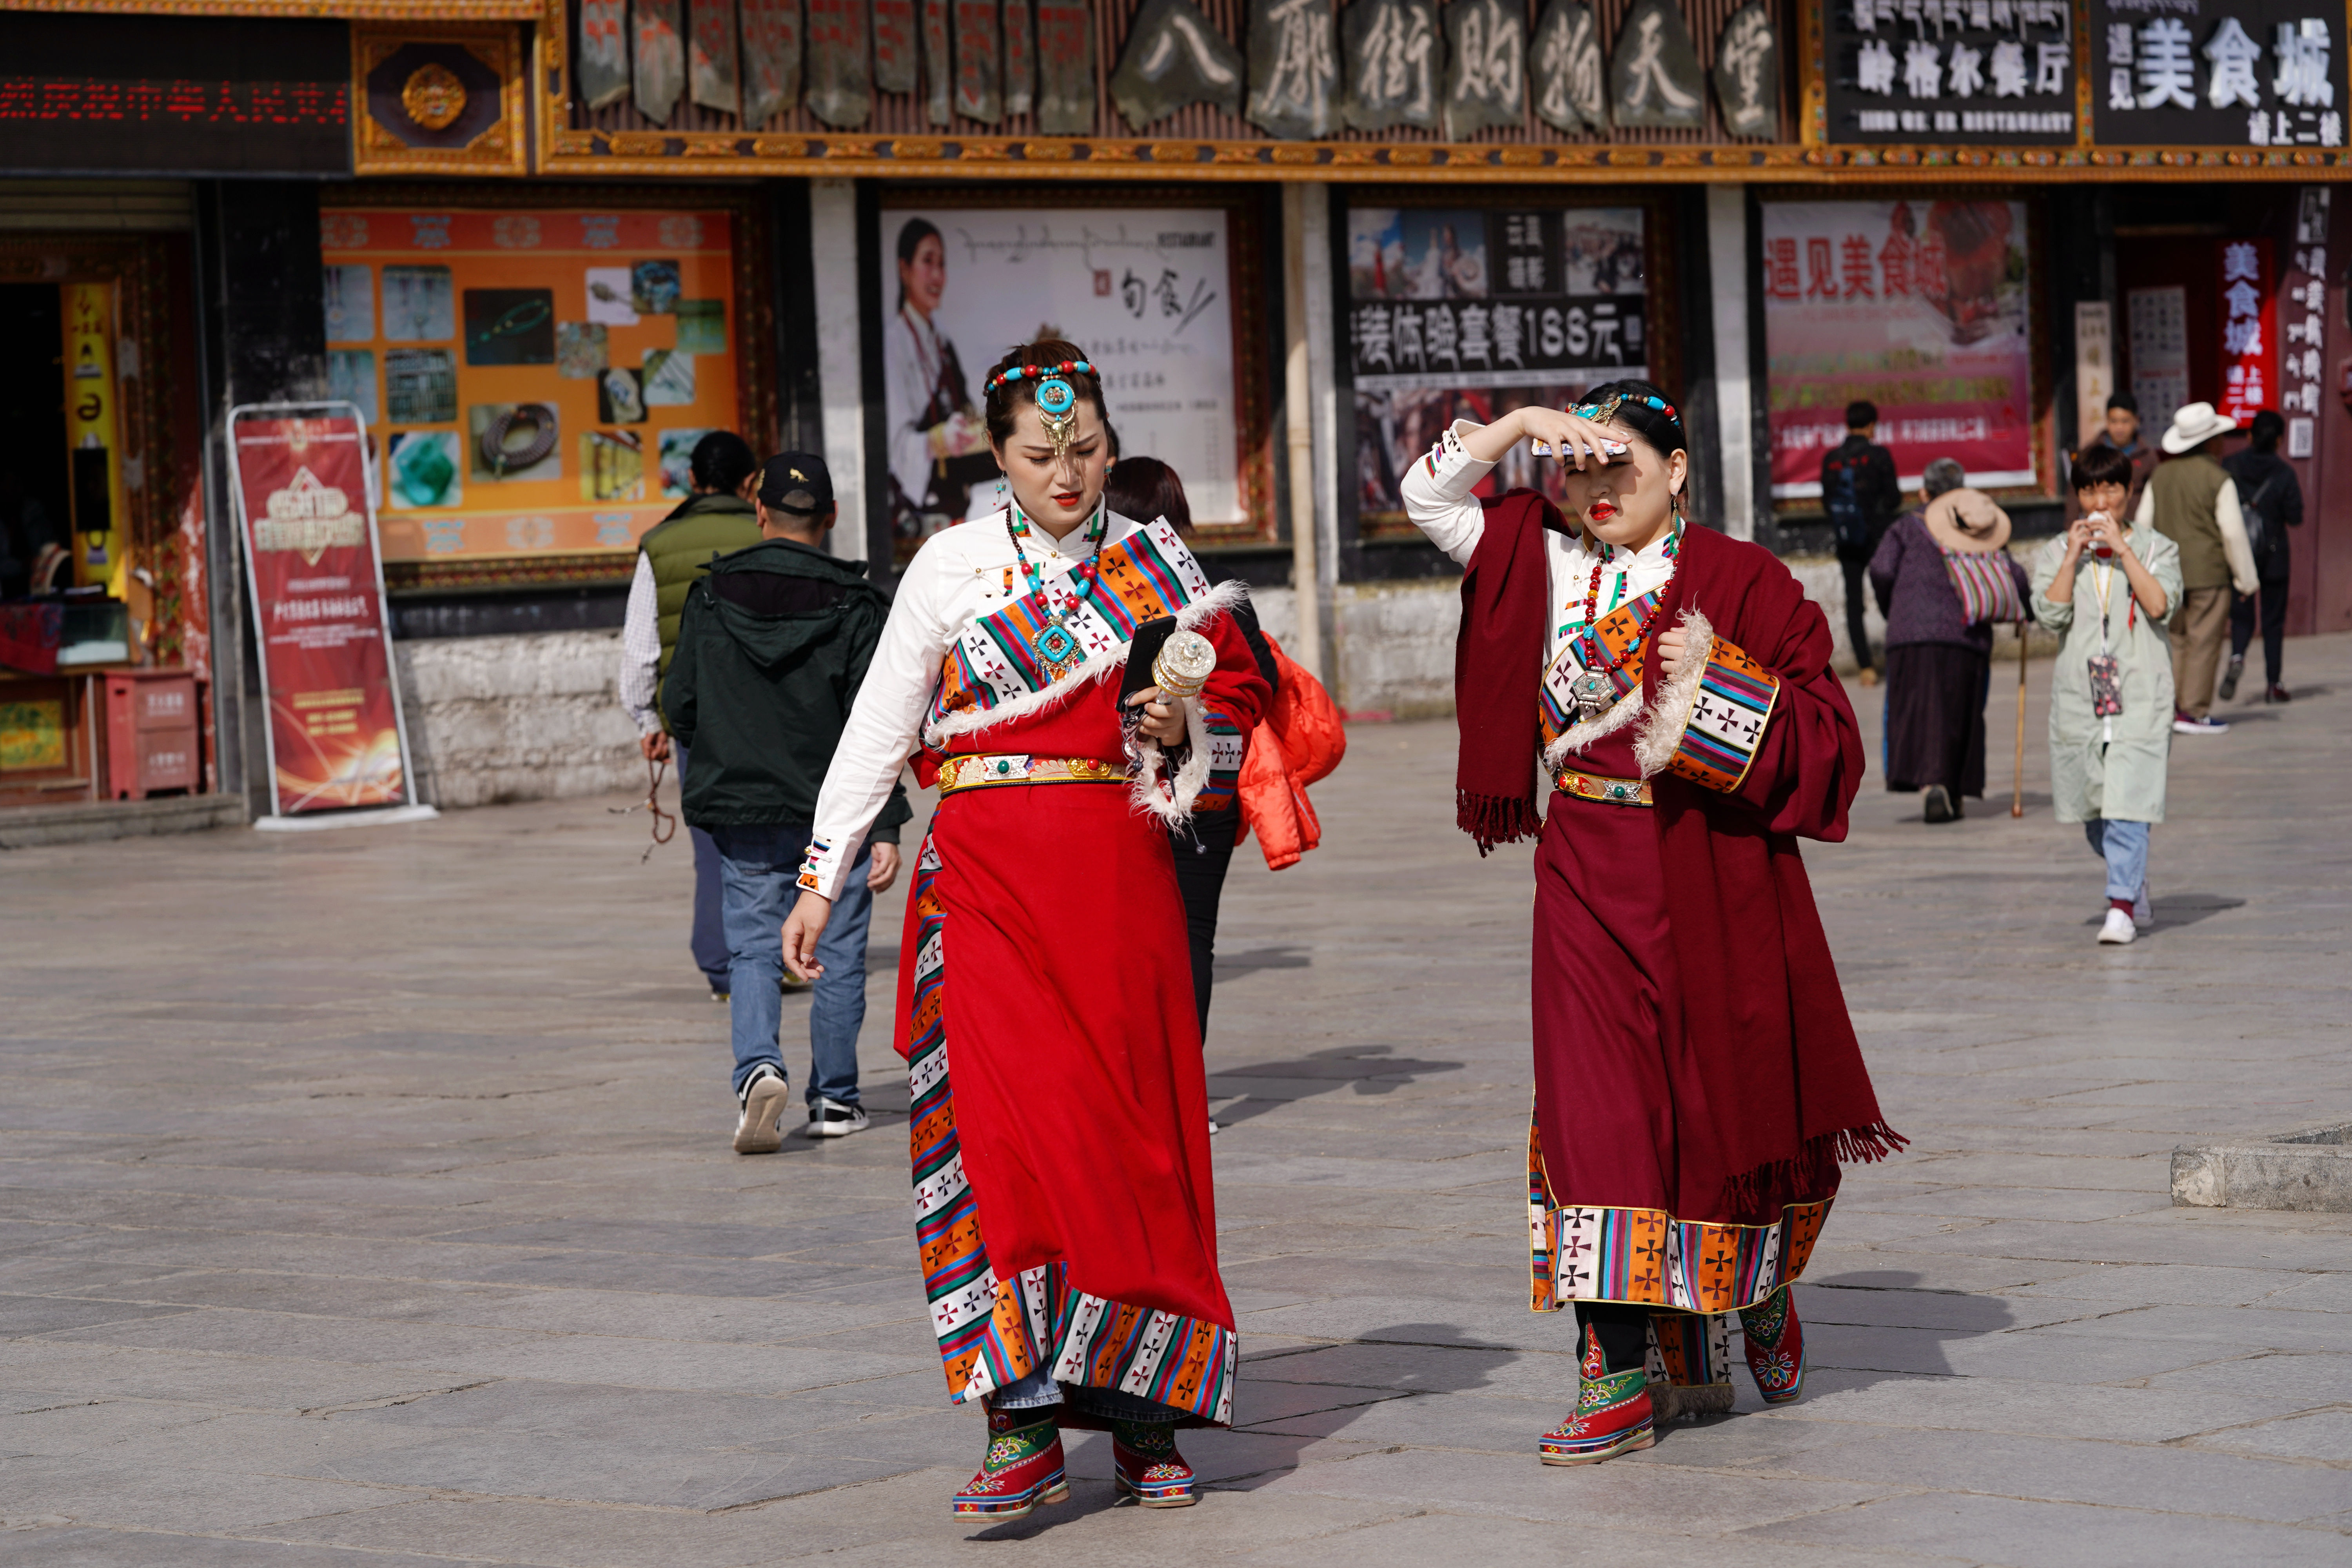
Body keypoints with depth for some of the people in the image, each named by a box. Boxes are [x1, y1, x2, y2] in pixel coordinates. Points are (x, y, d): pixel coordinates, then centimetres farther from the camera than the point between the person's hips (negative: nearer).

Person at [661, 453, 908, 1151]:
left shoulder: (711, 598, -2)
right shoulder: (854, 605, -8)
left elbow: (679, 705, 3)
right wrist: (886, 828, -11)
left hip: (742, 809, 1)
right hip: (837, 812, -1)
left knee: (751, 948, 6)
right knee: (839, 954, 11)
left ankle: (759, 1066, -19)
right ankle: (834, 1099, 17)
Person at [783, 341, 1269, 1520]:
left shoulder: (1156, 562, 9)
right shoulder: (952, 565, 5)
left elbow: (1238, 700, 18)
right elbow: (878, 726, 7)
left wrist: (1184, 729, -4)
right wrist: (823, 878, 4)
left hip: (1119, 873, 1)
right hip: (986, 874, -1)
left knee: (1133, 1134, 1)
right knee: (999, 1122, -12)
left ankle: (1144, 1417, 11)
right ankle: (1024, 1429, -12)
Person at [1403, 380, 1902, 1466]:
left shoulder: (1739, 582, -4)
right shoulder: (1548, 560, 7)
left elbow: (1822, 731, -4)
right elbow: (1427, 498, 5)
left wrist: (1721, 681, -18)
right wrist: (1520, 424, -6)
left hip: (1715, 876, -2)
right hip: (1591, 875, 2)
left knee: (1729, 1096, 9)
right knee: (1598, 1105, -6)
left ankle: (1761, 1297, 38)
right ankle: (1621, 1374, -5)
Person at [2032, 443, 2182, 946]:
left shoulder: (2156, 548, 6)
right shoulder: (2056, 554, 9)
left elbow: (2158, 604, -12)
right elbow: (2050, 612, -6)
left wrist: (2122, 547, -11)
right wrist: (2074, 556, -9)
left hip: (2139, 692, -3)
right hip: (2079, 692, 3)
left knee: (2127, 801, -14)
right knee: (2092, 809, 9)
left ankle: (2122, 906, -14)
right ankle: (2135, 885, 32)